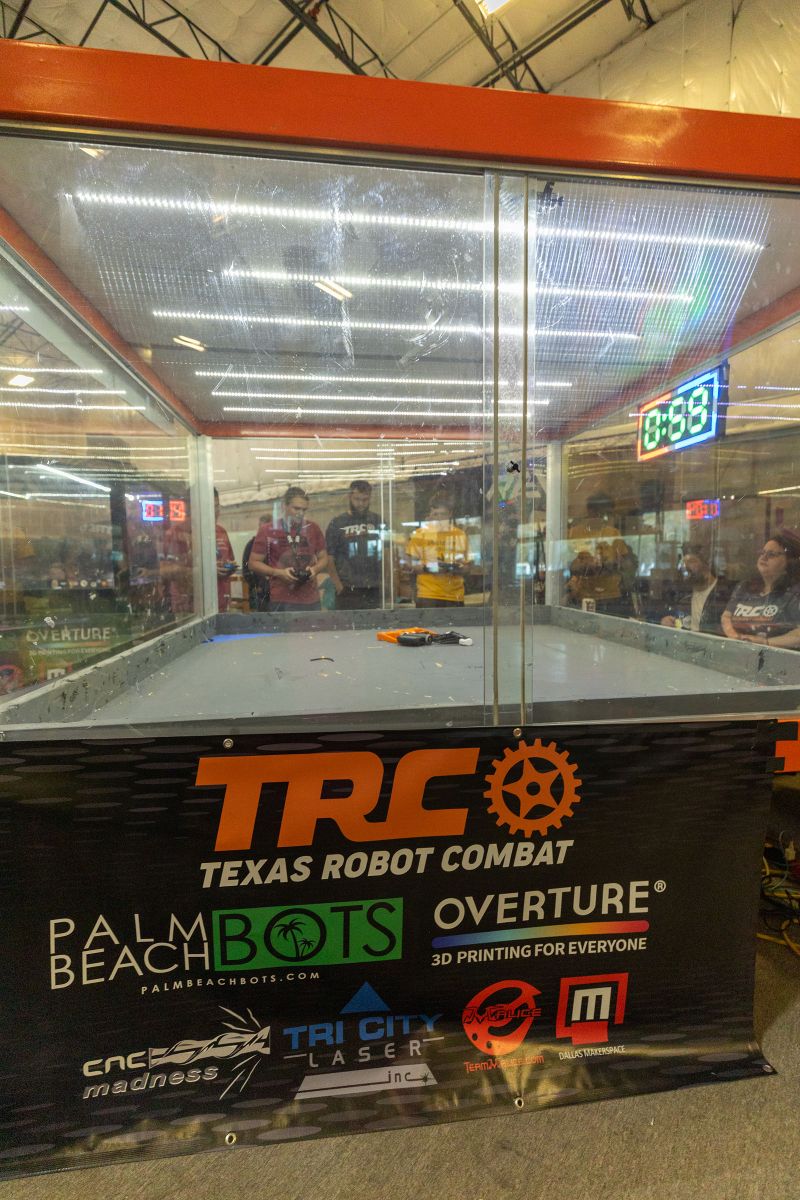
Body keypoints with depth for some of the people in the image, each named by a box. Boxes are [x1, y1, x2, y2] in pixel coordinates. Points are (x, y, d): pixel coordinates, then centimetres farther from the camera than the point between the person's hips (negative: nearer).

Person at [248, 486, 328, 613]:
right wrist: (279, 573, -12)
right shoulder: (268, 531, -1)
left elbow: (323, 558, 17)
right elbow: (253, 563, 2)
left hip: (311, 600, 3)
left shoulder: (313, 529, 8)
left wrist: (315, 569, -5)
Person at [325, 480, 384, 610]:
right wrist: (340, 587, -6)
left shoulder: (378, 521, 9)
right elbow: (329, 559, 1)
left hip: (375, 591, 2)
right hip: (348, 593, -2)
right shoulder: (337, 523, 3)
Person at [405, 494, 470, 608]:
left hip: (455, 596, 3)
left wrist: (458, 568, -10)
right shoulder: (420, 534, 2)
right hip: (428, 595, -2)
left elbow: (466, 566, 13)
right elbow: (412, 565, 2)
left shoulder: (460, 535, 9)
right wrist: (429, 568, -16)